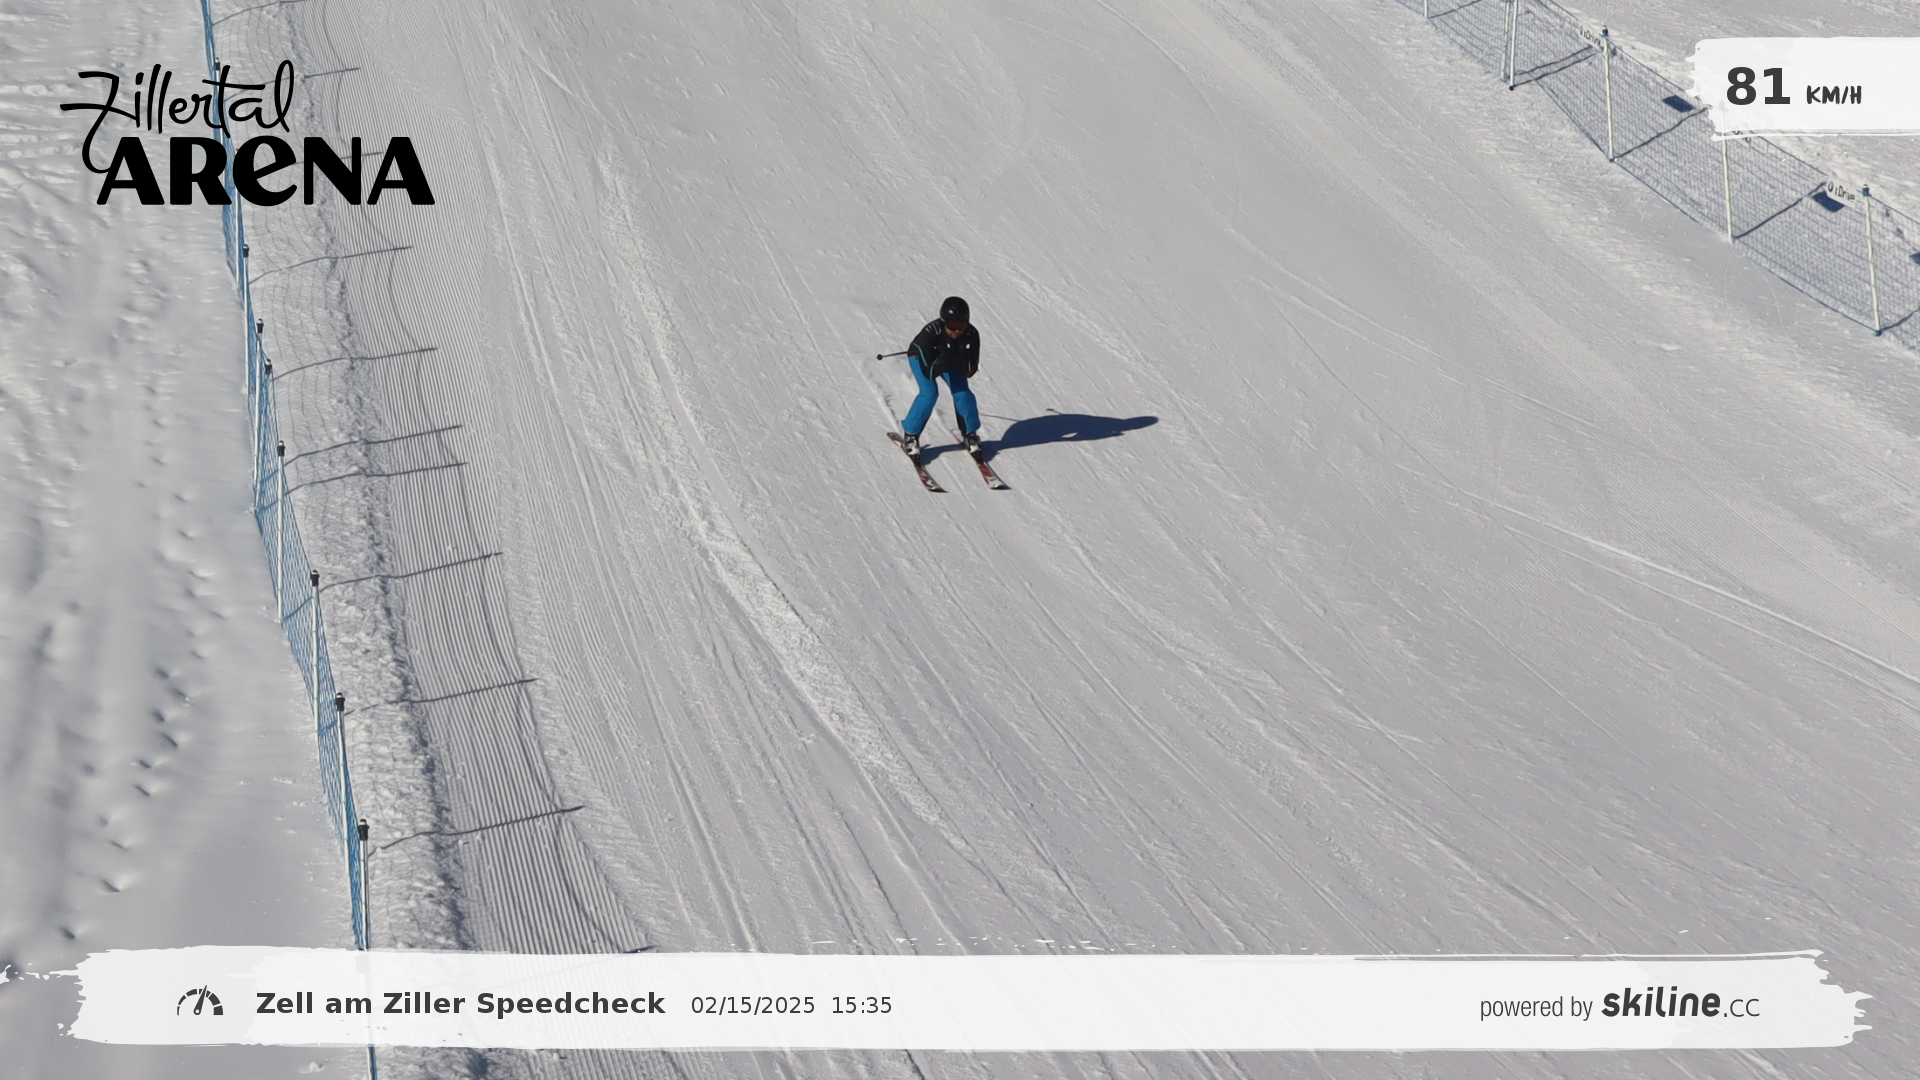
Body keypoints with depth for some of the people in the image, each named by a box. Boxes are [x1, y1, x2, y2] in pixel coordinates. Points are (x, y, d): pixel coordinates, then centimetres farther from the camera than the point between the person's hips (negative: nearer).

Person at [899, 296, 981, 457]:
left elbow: (969, 371, -28)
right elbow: (929, 371, -38)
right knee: (930, 393, -23)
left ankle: (970, 433, 10)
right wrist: (946, 358, -53)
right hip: (922, 357, -3)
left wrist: (963, 356, -46)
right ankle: (910, 434, -4)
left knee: (962, 392, -13)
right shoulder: (930, 333, -41)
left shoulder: (971, 334, -33)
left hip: (948, 357, 3)